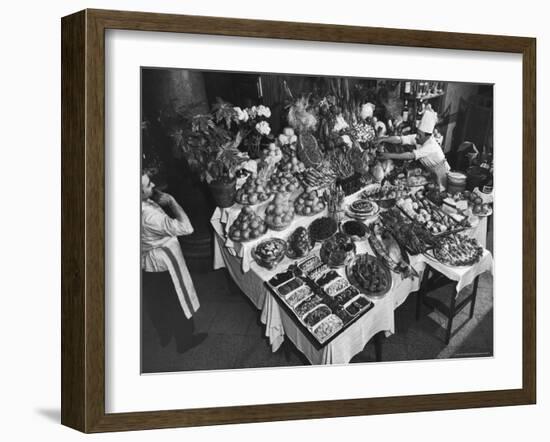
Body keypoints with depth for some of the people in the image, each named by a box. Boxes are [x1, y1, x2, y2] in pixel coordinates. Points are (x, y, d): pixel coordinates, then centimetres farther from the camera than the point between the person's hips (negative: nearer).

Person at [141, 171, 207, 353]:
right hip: (163, 264, -8)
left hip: (146, 265, 8)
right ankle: (184, 341, 34)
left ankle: (165, 335, 49)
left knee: (157, 303, 27)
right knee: (178, 303, 15)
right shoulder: (149, 215, -38)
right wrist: (171, 202, -25)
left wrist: (159, 200, -11)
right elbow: (186, 228, -33)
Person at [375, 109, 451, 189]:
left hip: (441, 173, -6)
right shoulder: (417, 138, -17)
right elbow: (399, 139, -23)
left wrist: (390, 155, -43)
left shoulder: (431, 146, -36)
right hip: (430, 171, 6)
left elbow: (411, 156, -41)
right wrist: (383, 139, -39)